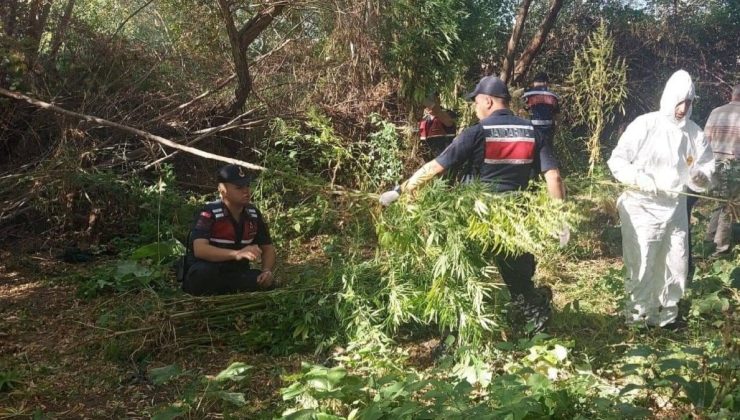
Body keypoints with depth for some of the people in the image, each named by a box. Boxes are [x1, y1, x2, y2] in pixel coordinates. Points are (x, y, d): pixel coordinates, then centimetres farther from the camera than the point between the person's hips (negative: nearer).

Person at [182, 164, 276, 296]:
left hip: (235, 275, 5)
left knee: (266, 283, -21)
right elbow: (199, 249, -32)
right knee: (203, 271, -37)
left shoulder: (254, 214, 0)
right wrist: (237, 254, -45)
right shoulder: (209, 213, -17)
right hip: (207, 275, -5)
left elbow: (268, 248, 8)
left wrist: (267, 271, -15)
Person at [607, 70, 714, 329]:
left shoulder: (694, 132, 1)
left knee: (676, 265, 14)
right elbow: (616, 161, -11)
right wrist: (641, 179, -24)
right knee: (642, 266, -1)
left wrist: (701, 177, -13)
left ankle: (667, 315, 32)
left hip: (675, 208, 5)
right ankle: (638, 316, 15)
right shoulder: (645, 125, -12)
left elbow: (706, 164, 10)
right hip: (642, 207, -5)